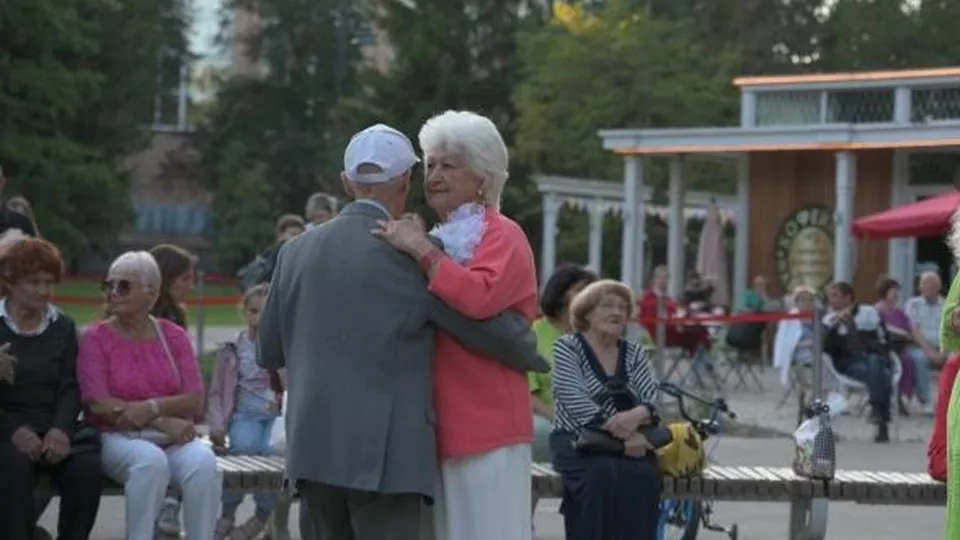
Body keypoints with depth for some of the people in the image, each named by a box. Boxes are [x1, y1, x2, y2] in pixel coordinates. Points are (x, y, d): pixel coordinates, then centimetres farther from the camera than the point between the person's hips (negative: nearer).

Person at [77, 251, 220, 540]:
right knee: (151, 460, -36)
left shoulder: (174, 336, 9)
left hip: (175, 439, 2)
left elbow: (195, 402, 0)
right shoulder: (96, 338, 3)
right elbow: (99, 404, -9)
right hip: (119, 438, -2)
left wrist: (152, 407, -19)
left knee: (202, 460, -31)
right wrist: (164, 421, -14)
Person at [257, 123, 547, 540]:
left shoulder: (297, 251, 7)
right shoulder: (411, 254, -8)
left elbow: (270, 351, 14)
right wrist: (529, 353, 15)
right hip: (385, 452, -5)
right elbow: (487, 326, -5)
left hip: (313, 447, 5)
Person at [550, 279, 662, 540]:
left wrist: (638, 415, -23)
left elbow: (654, 400, 3)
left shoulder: (635, 354, 16)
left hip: (630, 444, 3)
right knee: (602, 473, -35)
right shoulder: (567, 348, 2)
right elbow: (577, 403, -13)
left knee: (644, 475, -29)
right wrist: (624, 434, -22)